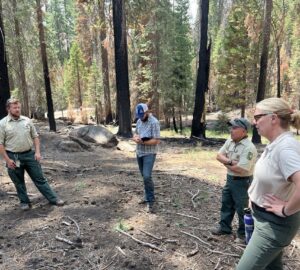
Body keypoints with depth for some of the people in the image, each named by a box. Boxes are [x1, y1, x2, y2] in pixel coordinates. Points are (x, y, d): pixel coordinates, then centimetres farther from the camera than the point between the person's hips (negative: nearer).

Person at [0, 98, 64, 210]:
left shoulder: (27, 120, 3)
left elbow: (35, 136, 8)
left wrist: (37, 152, -1)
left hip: (29, 154, 2)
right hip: (13, 157, -2)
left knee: (40, 178, 7)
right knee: (19, 182, 12)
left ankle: (53, 198, 13)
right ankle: (24, 202, 29)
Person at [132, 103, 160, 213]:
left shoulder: (154, 122, -16)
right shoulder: (139, 121, 8)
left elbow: (156, 141, -19)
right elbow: (135, 134, 14)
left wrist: (142, 142, -26)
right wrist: (136, 138, -10)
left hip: (149, 153, -7)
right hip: (139, 153, 7)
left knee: (147, 176, -14)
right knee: (144, 176, 14)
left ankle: (150, 201, -3)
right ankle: (148, 196, 28)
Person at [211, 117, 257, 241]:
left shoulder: (249, 147, -25)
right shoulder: (229, 141, 0)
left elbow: (241, 169, -30)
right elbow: (219, 156, -1)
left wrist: (226, 163, -13)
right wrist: (230, 161, -21)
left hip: (242, 182, -8)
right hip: (230, 179, 8)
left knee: (241, 209, 8)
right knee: (226, 204, 20)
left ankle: (243, 233, 27)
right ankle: (224, 227, 38)